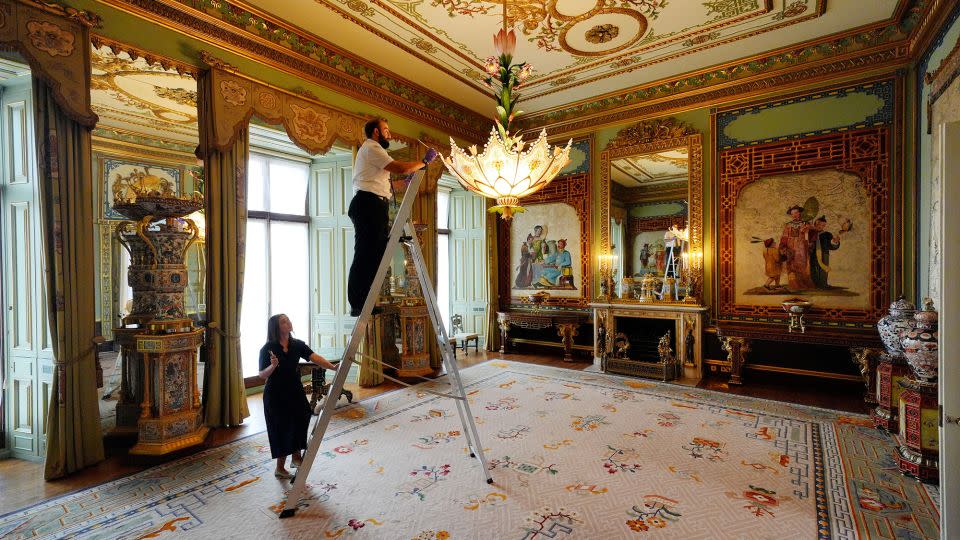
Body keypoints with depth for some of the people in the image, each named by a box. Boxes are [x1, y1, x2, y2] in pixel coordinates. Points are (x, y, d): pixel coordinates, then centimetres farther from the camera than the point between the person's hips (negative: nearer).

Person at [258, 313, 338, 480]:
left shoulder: (297, 344, -2)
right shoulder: (268, 348, -11)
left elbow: (315, 358, -13)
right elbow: (262, 375, -9)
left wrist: (333, 367, -27)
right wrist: (273, 366, -29)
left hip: (295, 391, 4)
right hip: (276, 395, -3)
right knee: (282, 429, 3)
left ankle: (296, 455, 9)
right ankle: (280, 468, 24)